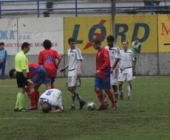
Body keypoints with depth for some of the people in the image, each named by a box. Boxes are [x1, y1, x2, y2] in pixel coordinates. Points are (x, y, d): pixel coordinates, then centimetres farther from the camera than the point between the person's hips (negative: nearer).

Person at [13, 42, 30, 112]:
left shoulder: (18, 54, 14)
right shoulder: (23, 56, -18)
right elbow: (23, 69, -22)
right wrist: (26, 77, -20)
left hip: (18, 73, 10)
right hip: (22, 74, -10)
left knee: (21, 91, 15)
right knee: (22, 91, -7)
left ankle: (17, 106, 16)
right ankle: (20, 107, -5)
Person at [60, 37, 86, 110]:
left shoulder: (77, 50, -5)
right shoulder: (69, 51, 18)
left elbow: (80, 61, -11)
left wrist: (79, 70, -22)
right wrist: (65, 68, 20)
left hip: (75, 71, -8)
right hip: (70, 71, 8)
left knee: (73, 88, -12)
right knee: (69, 88, 7)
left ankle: (73, 104, -6)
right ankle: (81, 101, 16)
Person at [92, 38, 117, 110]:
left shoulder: (104, 51, -13)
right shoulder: (98, 52, 14)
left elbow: (107, 62, -21)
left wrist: (100, 70, -25)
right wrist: (97, 71, 16)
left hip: (105, 74, -8)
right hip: (98, 74, 8)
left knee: (107, 90, -1)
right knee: (97, 89, -1)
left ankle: (114, 105, 13)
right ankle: (103, 104, 5)